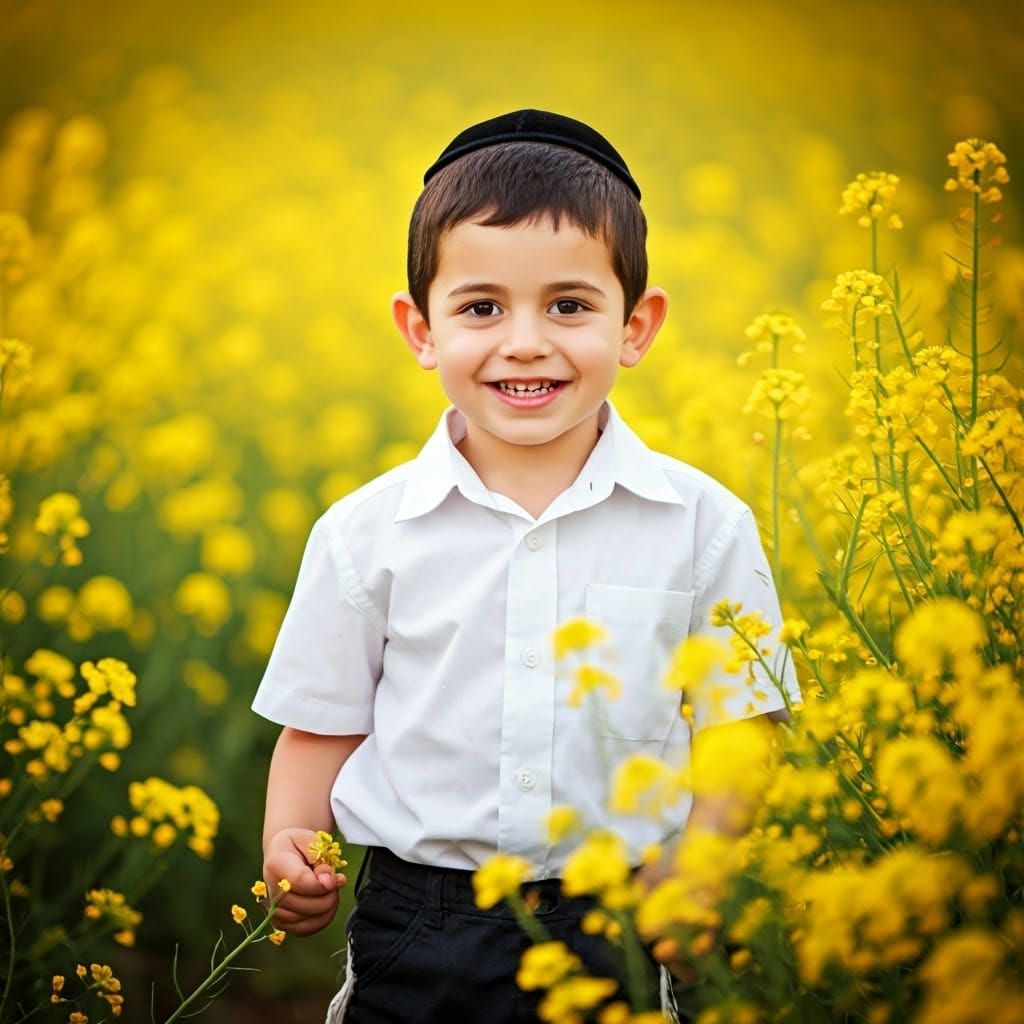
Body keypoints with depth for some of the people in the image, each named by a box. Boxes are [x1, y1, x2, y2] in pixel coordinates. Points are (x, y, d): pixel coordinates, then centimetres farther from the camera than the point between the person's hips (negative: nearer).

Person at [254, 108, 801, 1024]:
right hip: (416, 945, 1)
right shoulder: (366, 534, 0)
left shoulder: (705, 525, -1)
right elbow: (321, 731, 8)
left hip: (624, 944, 0)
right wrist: (290, 850, -8)